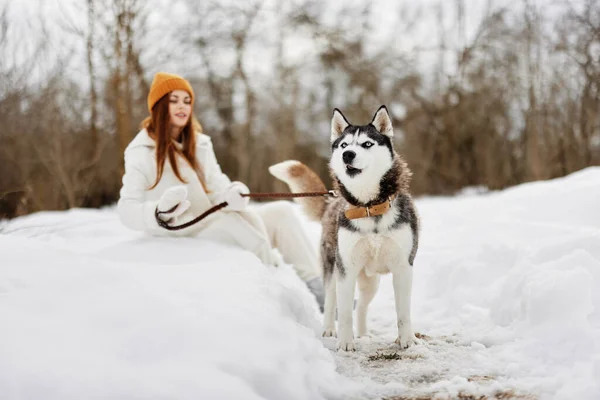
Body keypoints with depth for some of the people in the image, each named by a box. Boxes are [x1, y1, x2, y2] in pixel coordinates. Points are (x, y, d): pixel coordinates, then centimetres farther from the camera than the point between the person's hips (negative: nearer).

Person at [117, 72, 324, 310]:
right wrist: (159, 212, -41)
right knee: (246, 217, -30)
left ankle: (317, 287, -17)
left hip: (218, 225, 7)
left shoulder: (199, 143, 11)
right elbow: (127, 210, -19)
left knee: (282, 211, -9)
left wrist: (233, 194, -26)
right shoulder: (142, 152, -9)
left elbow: (217, 187, -1)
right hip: (181, 234, -7)